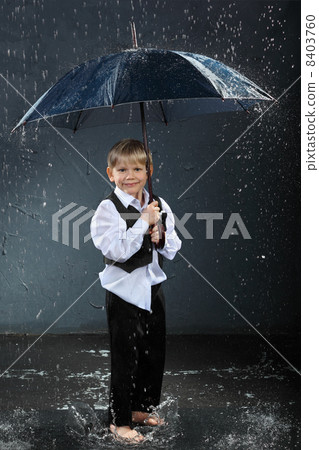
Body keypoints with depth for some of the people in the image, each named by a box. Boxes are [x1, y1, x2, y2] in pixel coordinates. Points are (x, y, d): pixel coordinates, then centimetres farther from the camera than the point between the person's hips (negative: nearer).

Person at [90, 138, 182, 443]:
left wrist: (162, 238, -12)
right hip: (125, 291, -6)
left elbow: (173, 250, 10)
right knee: (125, 358, 2)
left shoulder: (159, 205, 5)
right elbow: (117, 251, -24)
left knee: (154, 353, 16)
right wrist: (144, 221, -21)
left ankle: (143, 407, 36)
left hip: (153, 287, 6)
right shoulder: (108, 209, -12)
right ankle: (119, 421, 18)